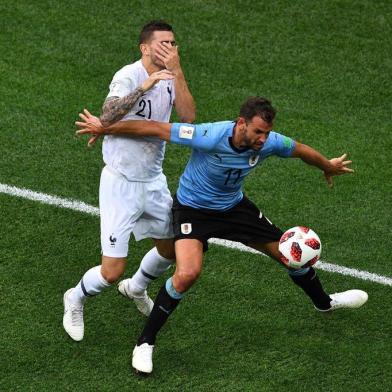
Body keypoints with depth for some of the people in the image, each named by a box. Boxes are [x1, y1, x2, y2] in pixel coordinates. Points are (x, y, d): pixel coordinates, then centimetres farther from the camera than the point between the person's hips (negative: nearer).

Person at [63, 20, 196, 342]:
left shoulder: (170, 78, 1)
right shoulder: (129, 76, -20)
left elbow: (188, 116, -15)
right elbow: (107, 117, -37)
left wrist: (177, 72, -23)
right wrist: (143, 88, -47)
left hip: (153, 180, 7)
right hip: (121, 182, -7)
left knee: (171, 249, 22)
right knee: (112, 272, -7)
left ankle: (136, 288, 53)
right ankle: (76, 300, 26)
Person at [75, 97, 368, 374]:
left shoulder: (269, 142, -22)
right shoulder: (210, 137, -37)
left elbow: (300, 150, 1)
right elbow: (155, 128, -31)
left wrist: (329, 167, 20)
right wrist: (104, 129, -25)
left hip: (234, 206, 5)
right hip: (193, 208, -5)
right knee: (187, 274, -29)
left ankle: (324, 302, 44)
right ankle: (145, 343, -11)